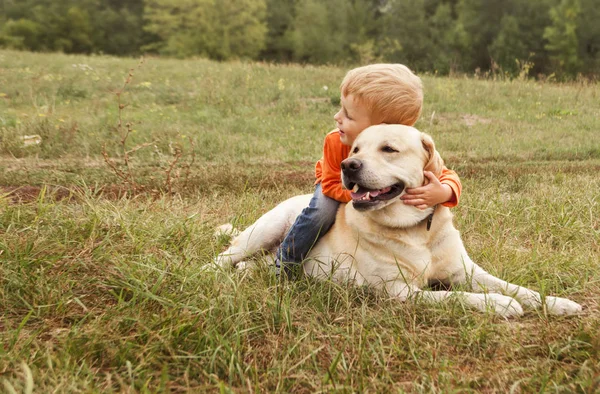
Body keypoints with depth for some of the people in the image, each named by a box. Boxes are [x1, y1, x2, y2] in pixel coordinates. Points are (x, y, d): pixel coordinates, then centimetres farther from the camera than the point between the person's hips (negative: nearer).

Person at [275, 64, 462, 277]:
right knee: (322, 211, -31)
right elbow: (331, 185, -28)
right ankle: (285, 258, -8)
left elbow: (449, 176, -29)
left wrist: (444, 193, -54)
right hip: (341, 190, -1)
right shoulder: (335, 142, -37)